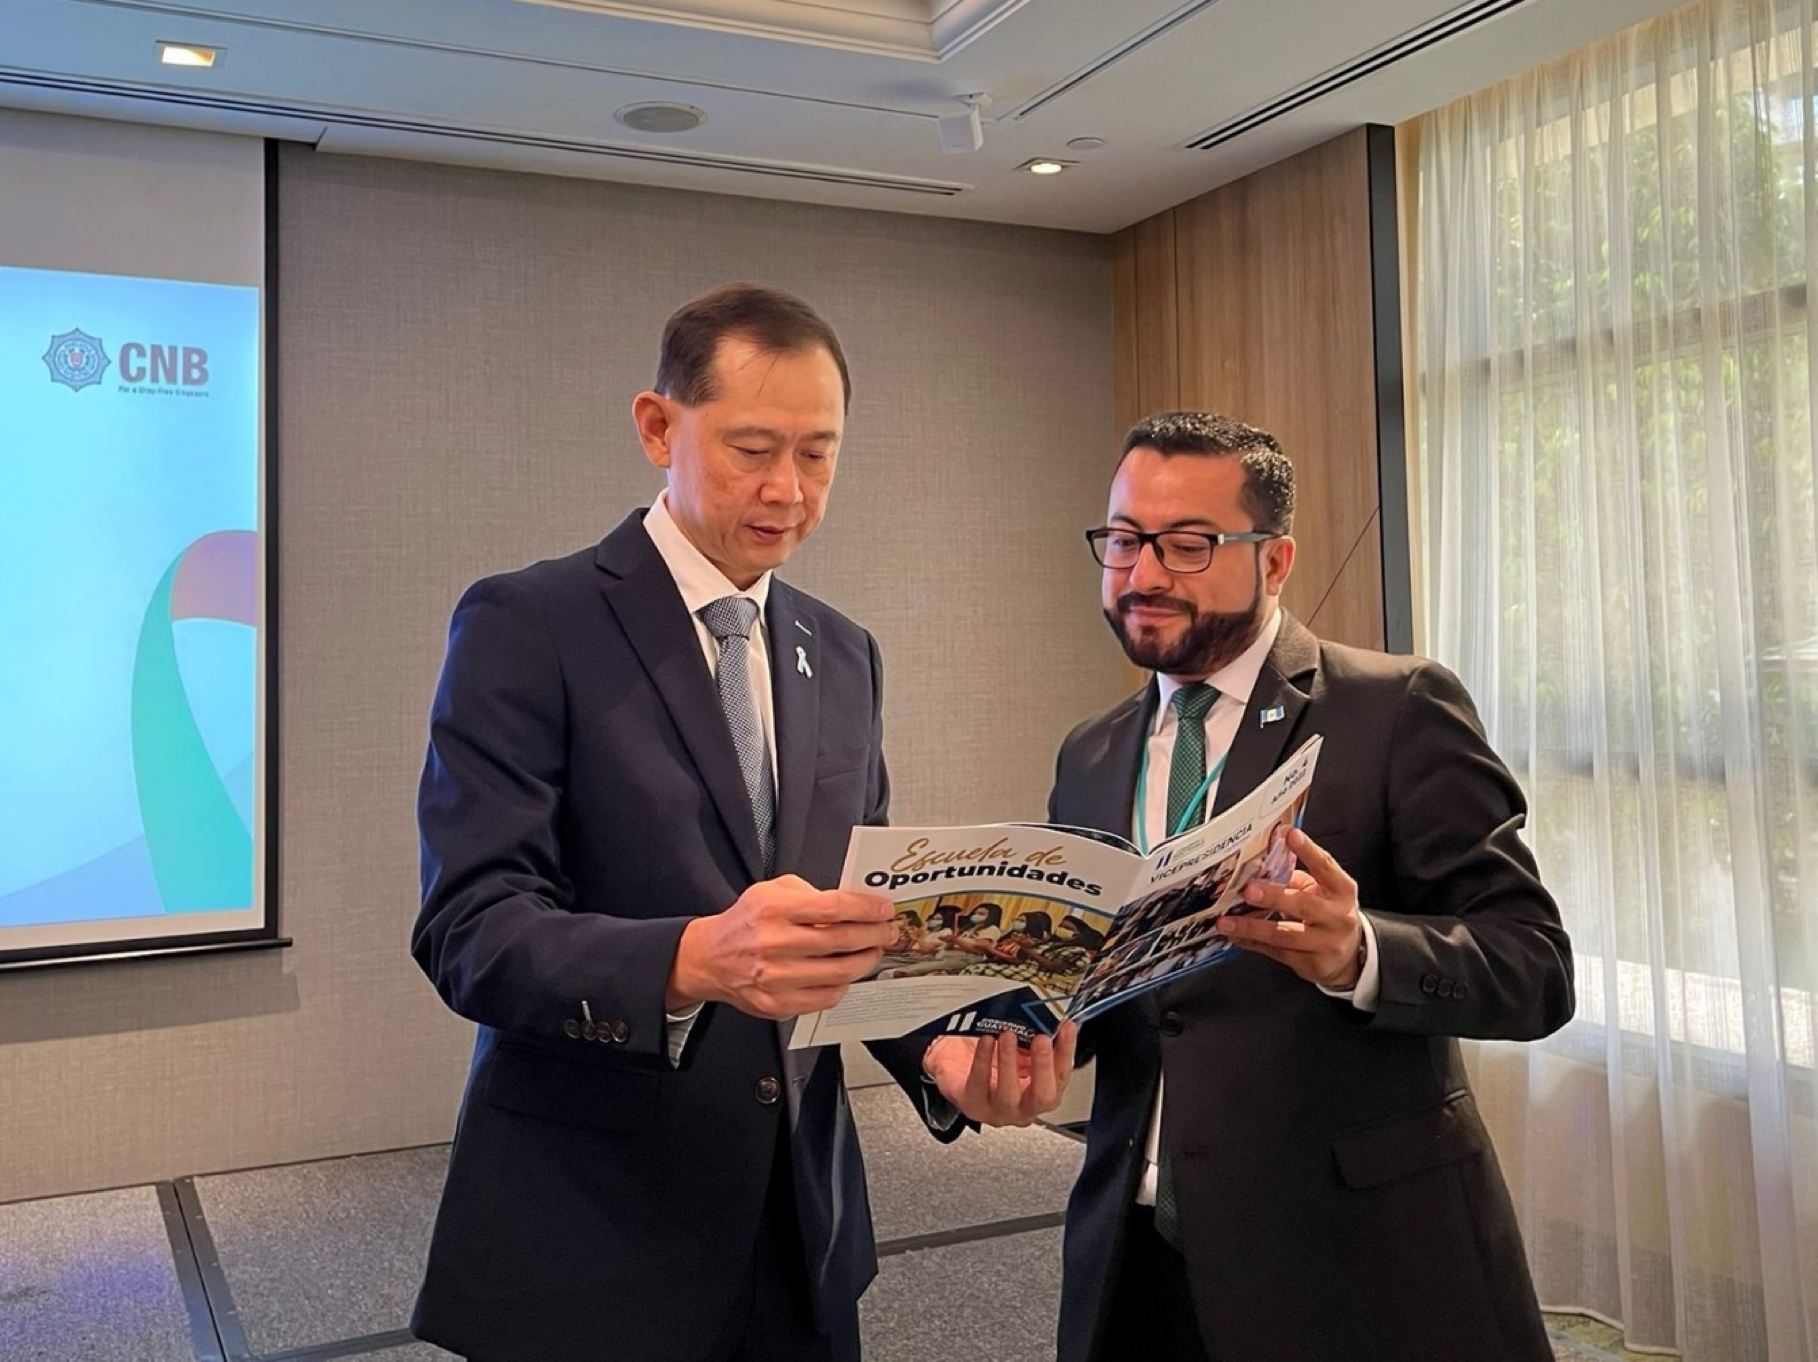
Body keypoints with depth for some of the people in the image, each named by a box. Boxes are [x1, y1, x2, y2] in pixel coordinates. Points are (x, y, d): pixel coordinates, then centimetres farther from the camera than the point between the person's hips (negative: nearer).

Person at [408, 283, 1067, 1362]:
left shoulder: (845, 655, 7)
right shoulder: (528, 625, -10)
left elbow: (863, 916, 9)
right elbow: (468, 931, -18)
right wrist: (694, 960, -35)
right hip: (590, 1238, -5)